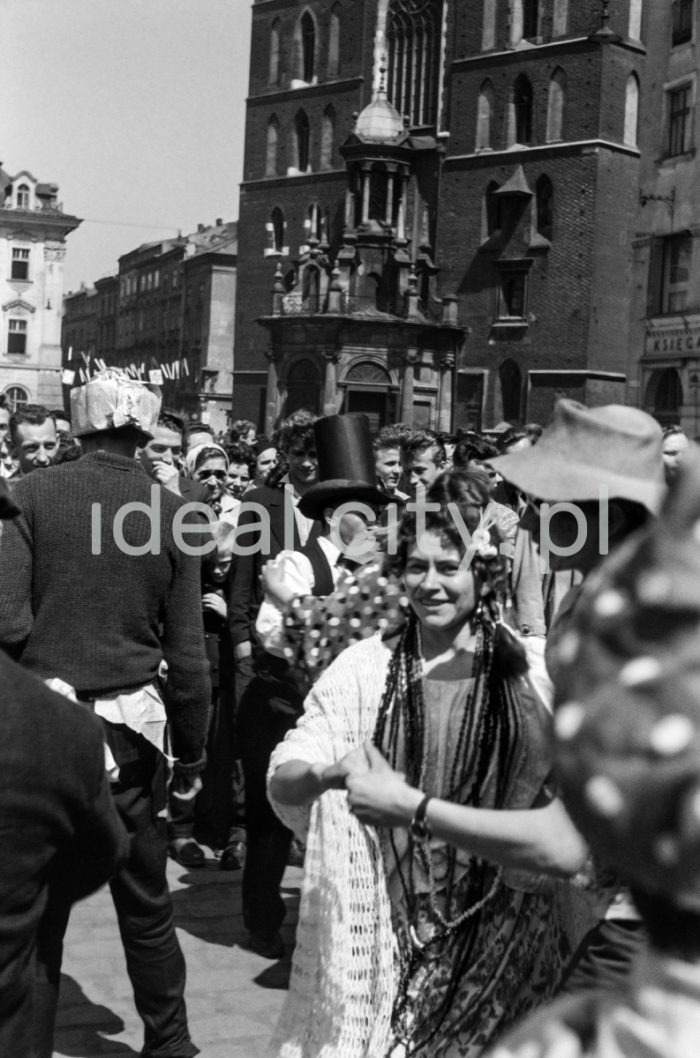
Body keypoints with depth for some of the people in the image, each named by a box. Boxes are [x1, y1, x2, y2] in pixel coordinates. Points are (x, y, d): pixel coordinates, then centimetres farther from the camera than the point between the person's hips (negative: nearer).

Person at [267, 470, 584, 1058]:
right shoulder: (365, 667, -3)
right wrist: (330, 773, -26)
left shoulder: (534, 678, -11)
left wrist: (413, 808, -22)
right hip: (375, 947, 2)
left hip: (500, 953, -1)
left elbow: (564, 846, -20)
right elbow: (281, 784, -4)